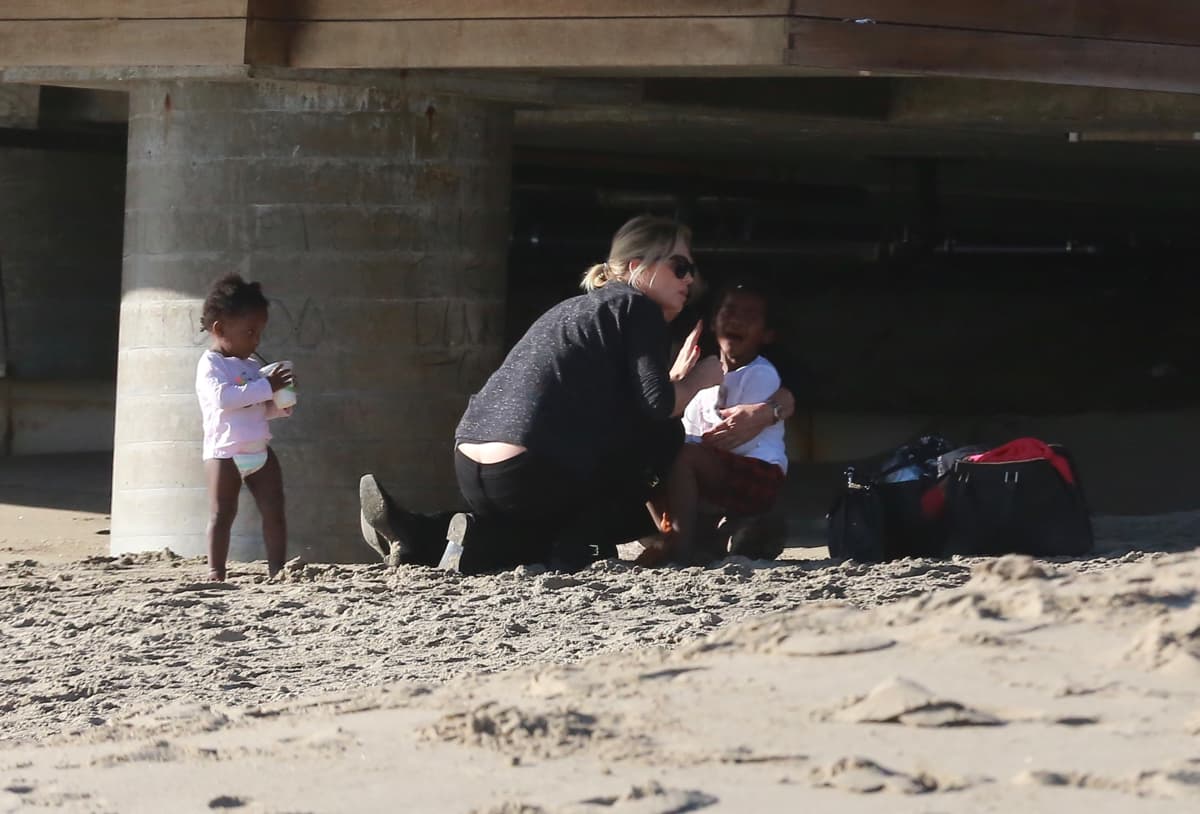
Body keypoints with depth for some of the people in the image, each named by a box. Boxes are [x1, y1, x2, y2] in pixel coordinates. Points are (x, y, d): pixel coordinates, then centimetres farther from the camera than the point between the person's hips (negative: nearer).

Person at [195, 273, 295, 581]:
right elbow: (223, 397, -27)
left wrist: (281, 406, 0)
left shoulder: (251, 366, 14)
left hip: (259, 451, 7)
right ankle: (216, 571, 3)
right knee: (222, 513, -2)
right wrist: (267, 387, -27)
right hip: (225, 452, -7)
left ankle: (278, 569, 7)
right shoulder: (211, 365, -10)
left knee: (274, 512, 3)